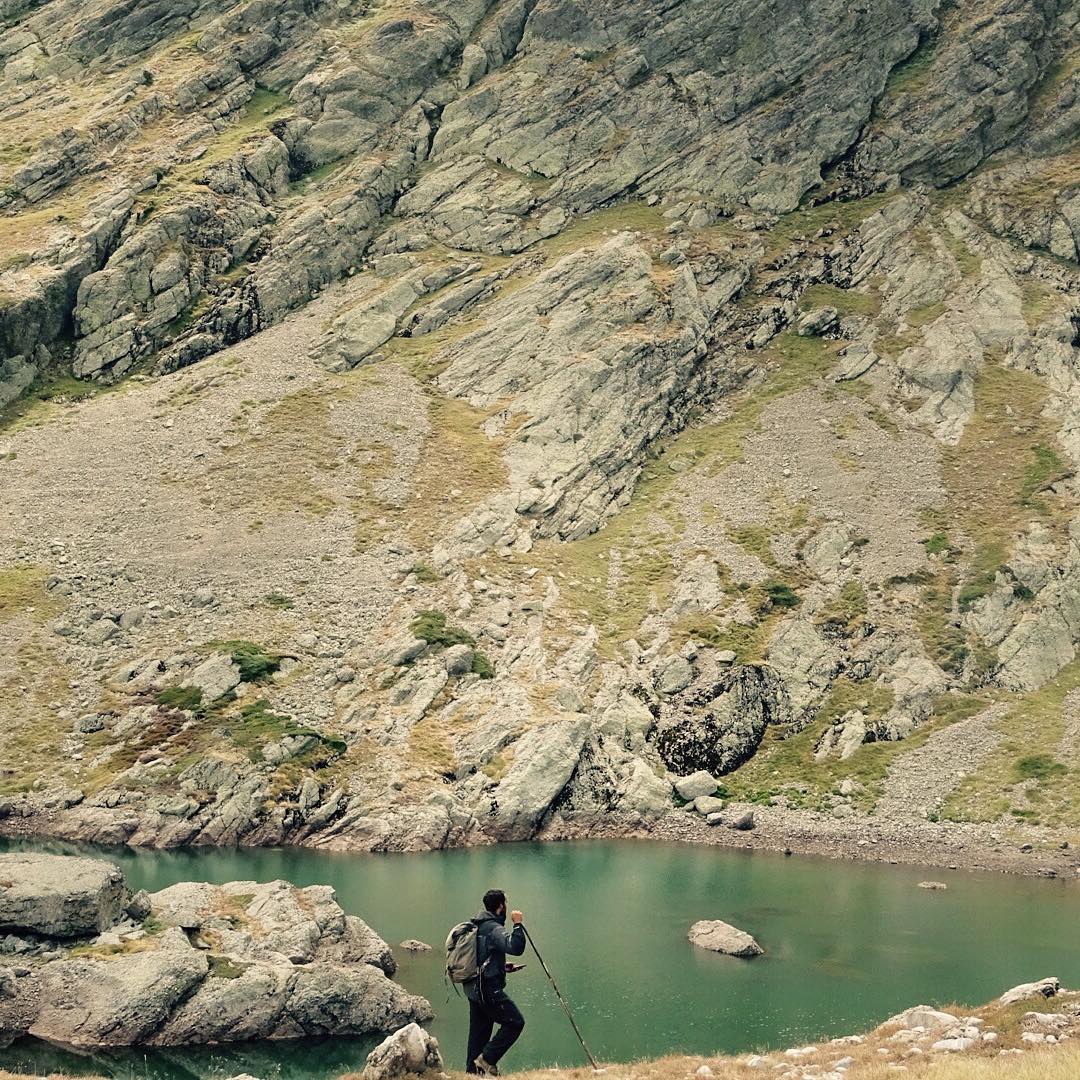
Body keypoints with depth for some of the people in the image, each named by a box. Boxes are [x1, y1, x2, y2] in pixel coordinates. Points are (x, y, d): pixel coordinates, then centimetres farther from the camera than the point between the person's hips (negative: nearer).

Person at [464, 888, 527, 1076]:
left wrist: (502, 967, 21)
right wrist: (517, 924, -19)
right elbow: (515, 948, -29)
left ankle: (472, 1070, 15)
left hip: (472, 988, 10)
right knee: (515, 1022, -4)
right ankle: (487, 1059, -6)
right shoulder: (494, 929, -15)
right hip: (489, 989, -10)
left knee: (479, 1032, 13)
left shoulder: (476, 927, 15)